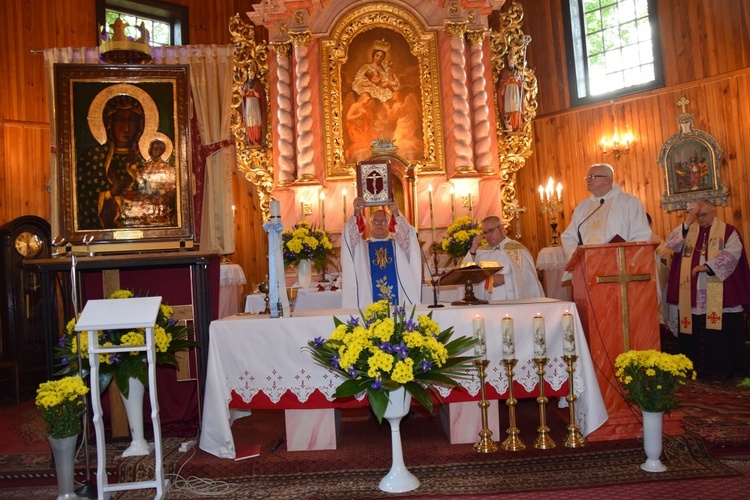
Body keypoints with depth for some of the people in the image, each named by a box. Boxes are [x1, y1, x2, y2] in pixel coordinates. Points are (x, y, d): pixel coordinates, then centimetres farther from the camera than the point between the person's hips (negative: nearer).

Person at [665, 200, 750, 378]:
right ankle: (697, 366, 11)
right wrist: (686, 223, -7)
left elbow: (732, 254, -10)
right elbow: (671, 244, 0)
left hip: (720, 297, -3)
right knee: (695, 333, 4)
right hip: (693, 296, 3)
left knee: (721, 334, -1)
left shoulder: (728, 231, 3)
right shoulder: (688, 231, 14)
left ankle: (724, 368, 9)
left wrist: (707, 266, -17)